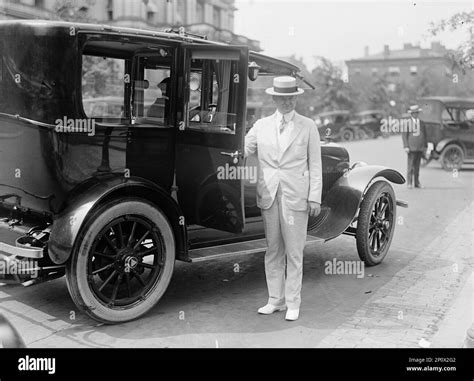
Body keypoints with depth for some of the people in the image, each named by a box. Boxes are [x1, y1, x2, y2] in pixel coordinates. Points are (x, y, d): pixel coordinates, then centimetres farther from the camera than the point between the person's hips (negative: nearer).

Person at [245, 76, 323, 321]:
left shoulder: (308, 126, 4)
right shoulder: (261, 126, 9)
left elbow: (315, 164, 3)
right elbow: (241, 151, 11)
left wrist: (314, 197, -4)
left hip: (296, 197, -2)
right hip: (268, 196, 3)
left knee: (294, 252, 2)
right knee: (272, 250, 10)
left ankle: (293, 303, 13)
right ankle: (275, 300, 21)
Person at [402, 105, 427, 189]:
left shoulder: (422, 123, 14)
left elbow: (424, 135, 18)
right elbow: (404, 135, -4)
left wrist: (425, 146, 12)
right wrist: (406, 146, -11)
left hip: (420, 148, 4)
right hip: (412, 148, -4)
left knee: (417, 165, 7)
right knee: (411, 165, -6)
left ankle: (417, 183, 10)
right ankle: (409, 183, -3)